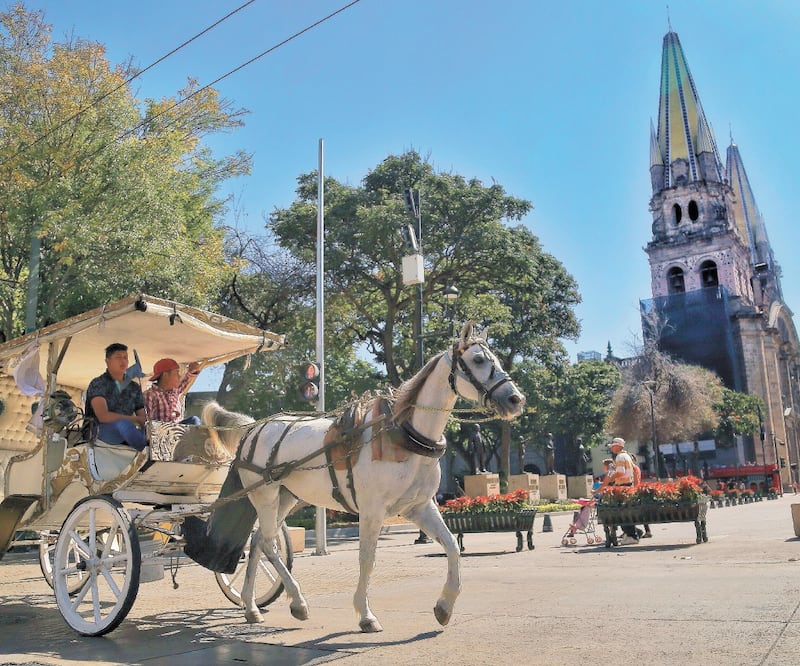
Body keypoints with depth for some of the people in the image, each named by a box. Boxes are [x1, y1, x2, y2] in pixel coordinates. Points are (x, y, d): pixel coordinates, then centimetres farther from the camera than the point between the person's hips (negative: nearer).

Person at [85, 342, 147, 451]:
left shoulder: (134, 388, 15)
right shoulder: (97, 384, -1)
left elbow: (143, 417, 10)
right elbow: (103, 416, -17)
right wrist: (136, 419, -18)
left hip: (126, 435, 5)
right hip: (100, 432, -5)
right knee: (123, 424, -37)